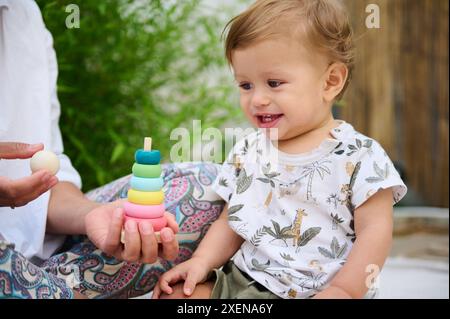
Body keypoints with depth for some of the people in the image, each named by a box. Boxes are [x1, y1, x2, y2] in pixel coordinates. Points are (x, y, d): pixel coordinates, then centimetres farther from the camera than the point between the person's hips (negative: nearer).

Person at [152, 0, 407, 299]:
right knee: (173, 293, -9)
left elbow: (374, 231, -9)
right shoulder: (246, 153, 8)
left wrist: (342, 290, -19)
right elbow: (229, 223, 13)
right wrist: (202, 261, -4)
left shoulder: (359, 156, -8)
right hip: (241, 283, 4)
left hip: (318, 290, -4)